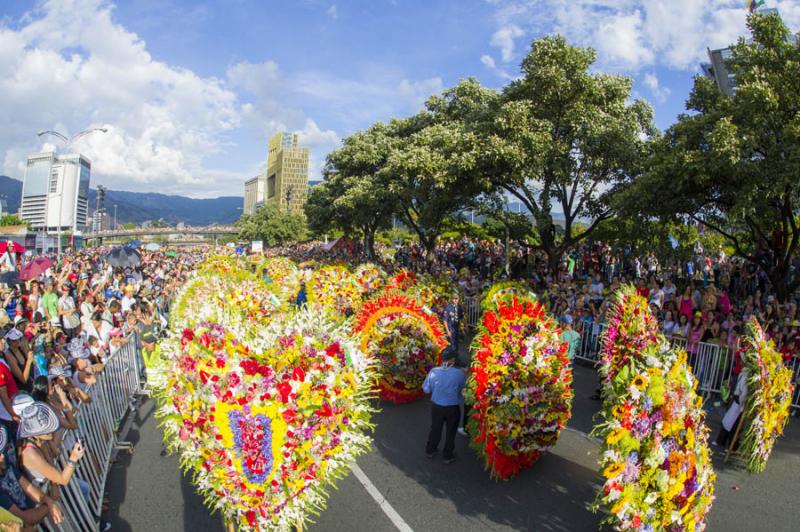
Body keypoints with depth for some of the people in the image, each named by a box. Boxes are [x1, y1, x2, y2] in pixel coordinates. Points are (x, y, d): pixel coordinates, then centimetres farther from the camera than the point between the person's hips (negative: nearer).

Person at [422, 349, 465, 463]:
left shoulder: (433, 371, -17)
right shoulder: (459, 373, -22)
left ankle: (430, 450, 42)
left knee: (435, 428, 23)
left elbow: (426, 389, -6)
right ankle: (447, 456, 33)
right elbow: (465, 389, -6)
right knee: (450, 431, 18)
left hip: (436, 406, 2)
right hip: (452, 407, -2)